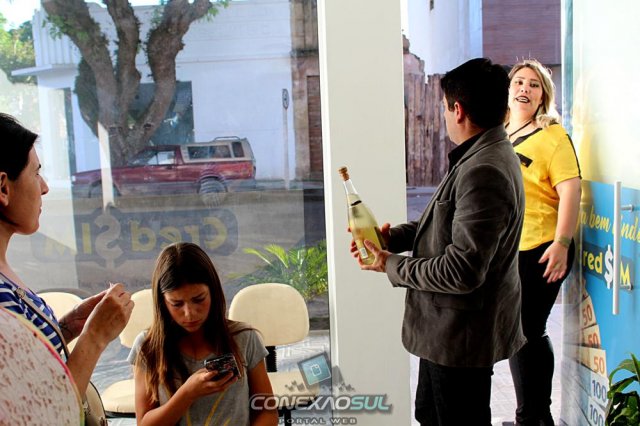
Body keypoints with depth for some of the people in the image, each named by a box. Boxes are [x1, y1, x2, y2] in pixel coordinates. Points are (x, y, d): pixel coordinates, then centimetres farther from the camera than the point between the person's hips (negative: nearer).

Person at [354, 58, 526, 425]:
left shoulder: (484, 173, -28)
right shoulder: (484, 156, 6)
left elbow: (462, 272, -30)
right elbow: (448, 222, 15)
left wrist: (392, 265, -15)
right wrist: (392, 236, 0)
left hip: (462, 336, -10)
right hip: (449, 329, 10)